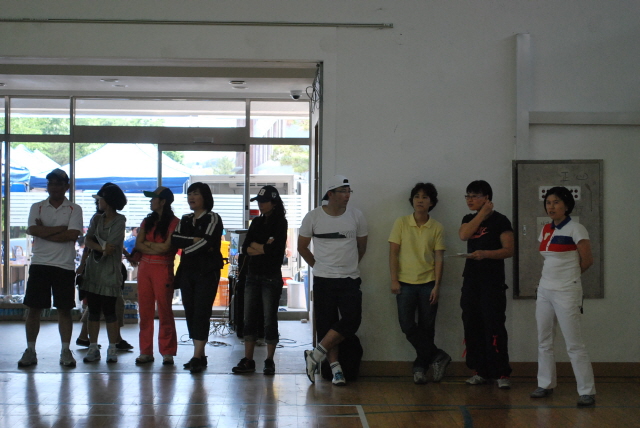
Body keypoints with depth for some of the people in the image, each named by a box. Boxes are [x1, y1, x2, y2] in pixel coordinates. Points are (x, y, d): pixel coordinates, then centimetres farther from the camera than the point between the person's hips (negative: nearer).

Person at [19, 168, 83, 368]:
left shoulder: (74, 209, 3)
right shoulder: (37, 207, 10)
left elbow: (73, 234, -12)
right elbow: (32, 230, -8)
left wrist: (44, 232, -10)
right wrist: (60, 228, -10)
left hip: (65, 266, -2)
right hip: (39, 264, 2)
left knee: (64, 309, 2)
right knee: (34, 308, 3)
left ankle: (66, 352, 9)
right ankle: (30, 351, 11)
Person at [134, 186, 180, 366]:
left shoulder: (174, 222, -3)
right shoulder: (147, 221, 17)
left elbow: (166, 246, -11)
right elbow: (138, 245, 7)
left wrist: (147, 244, 2)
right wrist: (156, 248, -9)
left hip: (163, 269, -6)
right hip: (144, 268, 6)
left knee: (164, 311, -5)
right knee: (145, 311, 4)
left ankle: (167, 353, 0)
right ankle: (146, 352, 8)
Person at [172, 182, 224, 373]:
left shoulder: (213, 219, -2)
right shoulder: (185, 219, 16)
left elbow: (207, 242, -16)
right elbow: (174, 239, 1)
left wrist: (186, 247, -5)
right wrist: (194, 240, -12)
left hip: (207, 272, -6)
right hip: (187, 271, 6)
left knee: (201, 312, -10)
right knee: (190, 312, 5)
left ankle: (197, 356, -13)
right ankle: (200, 354, 12)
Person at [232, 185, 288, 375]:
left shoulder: (280, 223, -5)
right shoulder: (257, 222, 12)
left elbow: (274, 249, -17)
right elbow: (245, 248, 5)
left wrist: (255, 246, -3)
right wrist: (263, 248, -11)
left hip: (271, 277, -6)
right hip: (253, 276, 6)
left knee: (270, 320, 0)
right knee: (249, 319, 5)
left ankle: (269, 361, 9)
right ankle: (248, 360, 9)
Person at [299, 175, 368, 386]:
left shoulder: (357, 216, 4)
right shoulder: (313, 217, -1)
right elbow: (302, 246, 10)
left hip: (350, 279, 1)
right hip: (323, 280, -1)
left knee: (351, 321, -11)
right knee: (327, 324, 0)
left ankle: (316, 355, 1)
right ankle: (335, 368, 9)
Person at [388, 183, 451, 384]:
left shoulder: (437, 228, 2)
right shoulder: (401, 223, 1)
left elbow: (439, 258, 0)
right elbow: (393, 252, 1)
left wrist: (437, 286, -7)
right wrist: (394, 280, -6)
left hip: (428, 284, 0)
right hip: (405, 283, 0)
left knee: (427, 328, 4)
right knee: (407, 326, -7)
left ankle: (420, 366, 15)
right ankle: (437, 356, 5)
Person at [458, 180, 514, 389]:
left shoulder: (499, 220, -3)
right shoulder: (469, 219, 14)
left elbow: (509, 250, -10)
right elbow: (464, 235, -7)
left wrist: (485, 253, -25)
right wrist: (483, 213, -6)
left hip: (493, 282, -6)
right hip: (471, 280, 6)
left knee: (494, 328, -9)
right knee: (473, 328, 6)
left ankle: (502, 373, -5)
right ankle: (481, 371, 15)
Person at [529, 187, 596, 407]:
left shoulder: (575, 229, -10)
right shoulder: (545, 230, 10)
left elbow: (587, 260, -9)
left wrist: (569, 275, 5)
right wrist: (554, 275, 10)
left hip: (566, 293, -7)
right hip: (544, 290, 7)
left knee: (574, 346, -8)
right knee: (544, 342, 11)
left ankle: (587, 392, -3)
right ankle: (546, 385, 21)